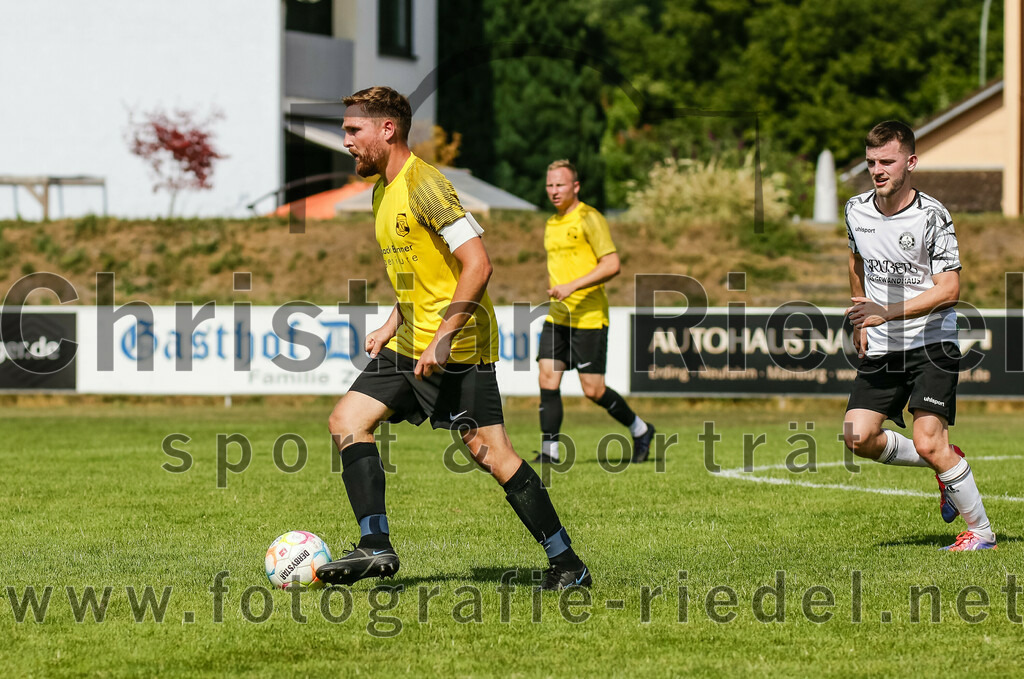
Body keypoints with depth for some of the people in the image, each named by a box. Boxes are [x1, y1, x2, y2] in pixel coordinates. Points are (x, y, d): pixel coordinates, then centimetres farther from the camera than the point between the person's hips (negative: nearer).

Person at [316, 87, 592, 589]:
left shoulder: (424, 185, -16)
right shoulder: (383, 192, 14)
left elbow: (477, 264, -22)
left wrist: (443, 338, -25)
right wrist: (391, 328, 15)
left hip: (457, 347, -10)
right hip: (410, 343, 10)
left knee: (489, 452, -9)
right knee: (347, 420, 0)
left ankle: (567, 564, -2)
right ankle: (375, 547, -4)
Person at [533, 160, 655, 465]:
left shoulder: (589, 219, -10)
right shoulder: (551, 224, 15)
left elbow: (612, 265, -17)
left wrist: (572, 286, -23)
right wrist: (553, 288, 12)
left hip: (589, 317, -7)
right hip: (557, 316, 7)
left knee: (593, 390, -4)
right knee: (547, 378, -7)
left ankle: (640, 430, 18)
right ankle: (550, 451, -4)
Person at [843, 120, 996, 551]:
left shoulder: (932, 217, -15)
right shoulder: (856, 210, 3)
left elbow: (949, 289, -19)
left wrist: (888, 312, -28)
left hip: (931, 343, -6)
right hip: (881, 349, 6)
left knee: (929, 444, -17)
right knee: (858, 437, -6)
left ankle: (981, 531, -1)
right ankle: (946, 468, 17)